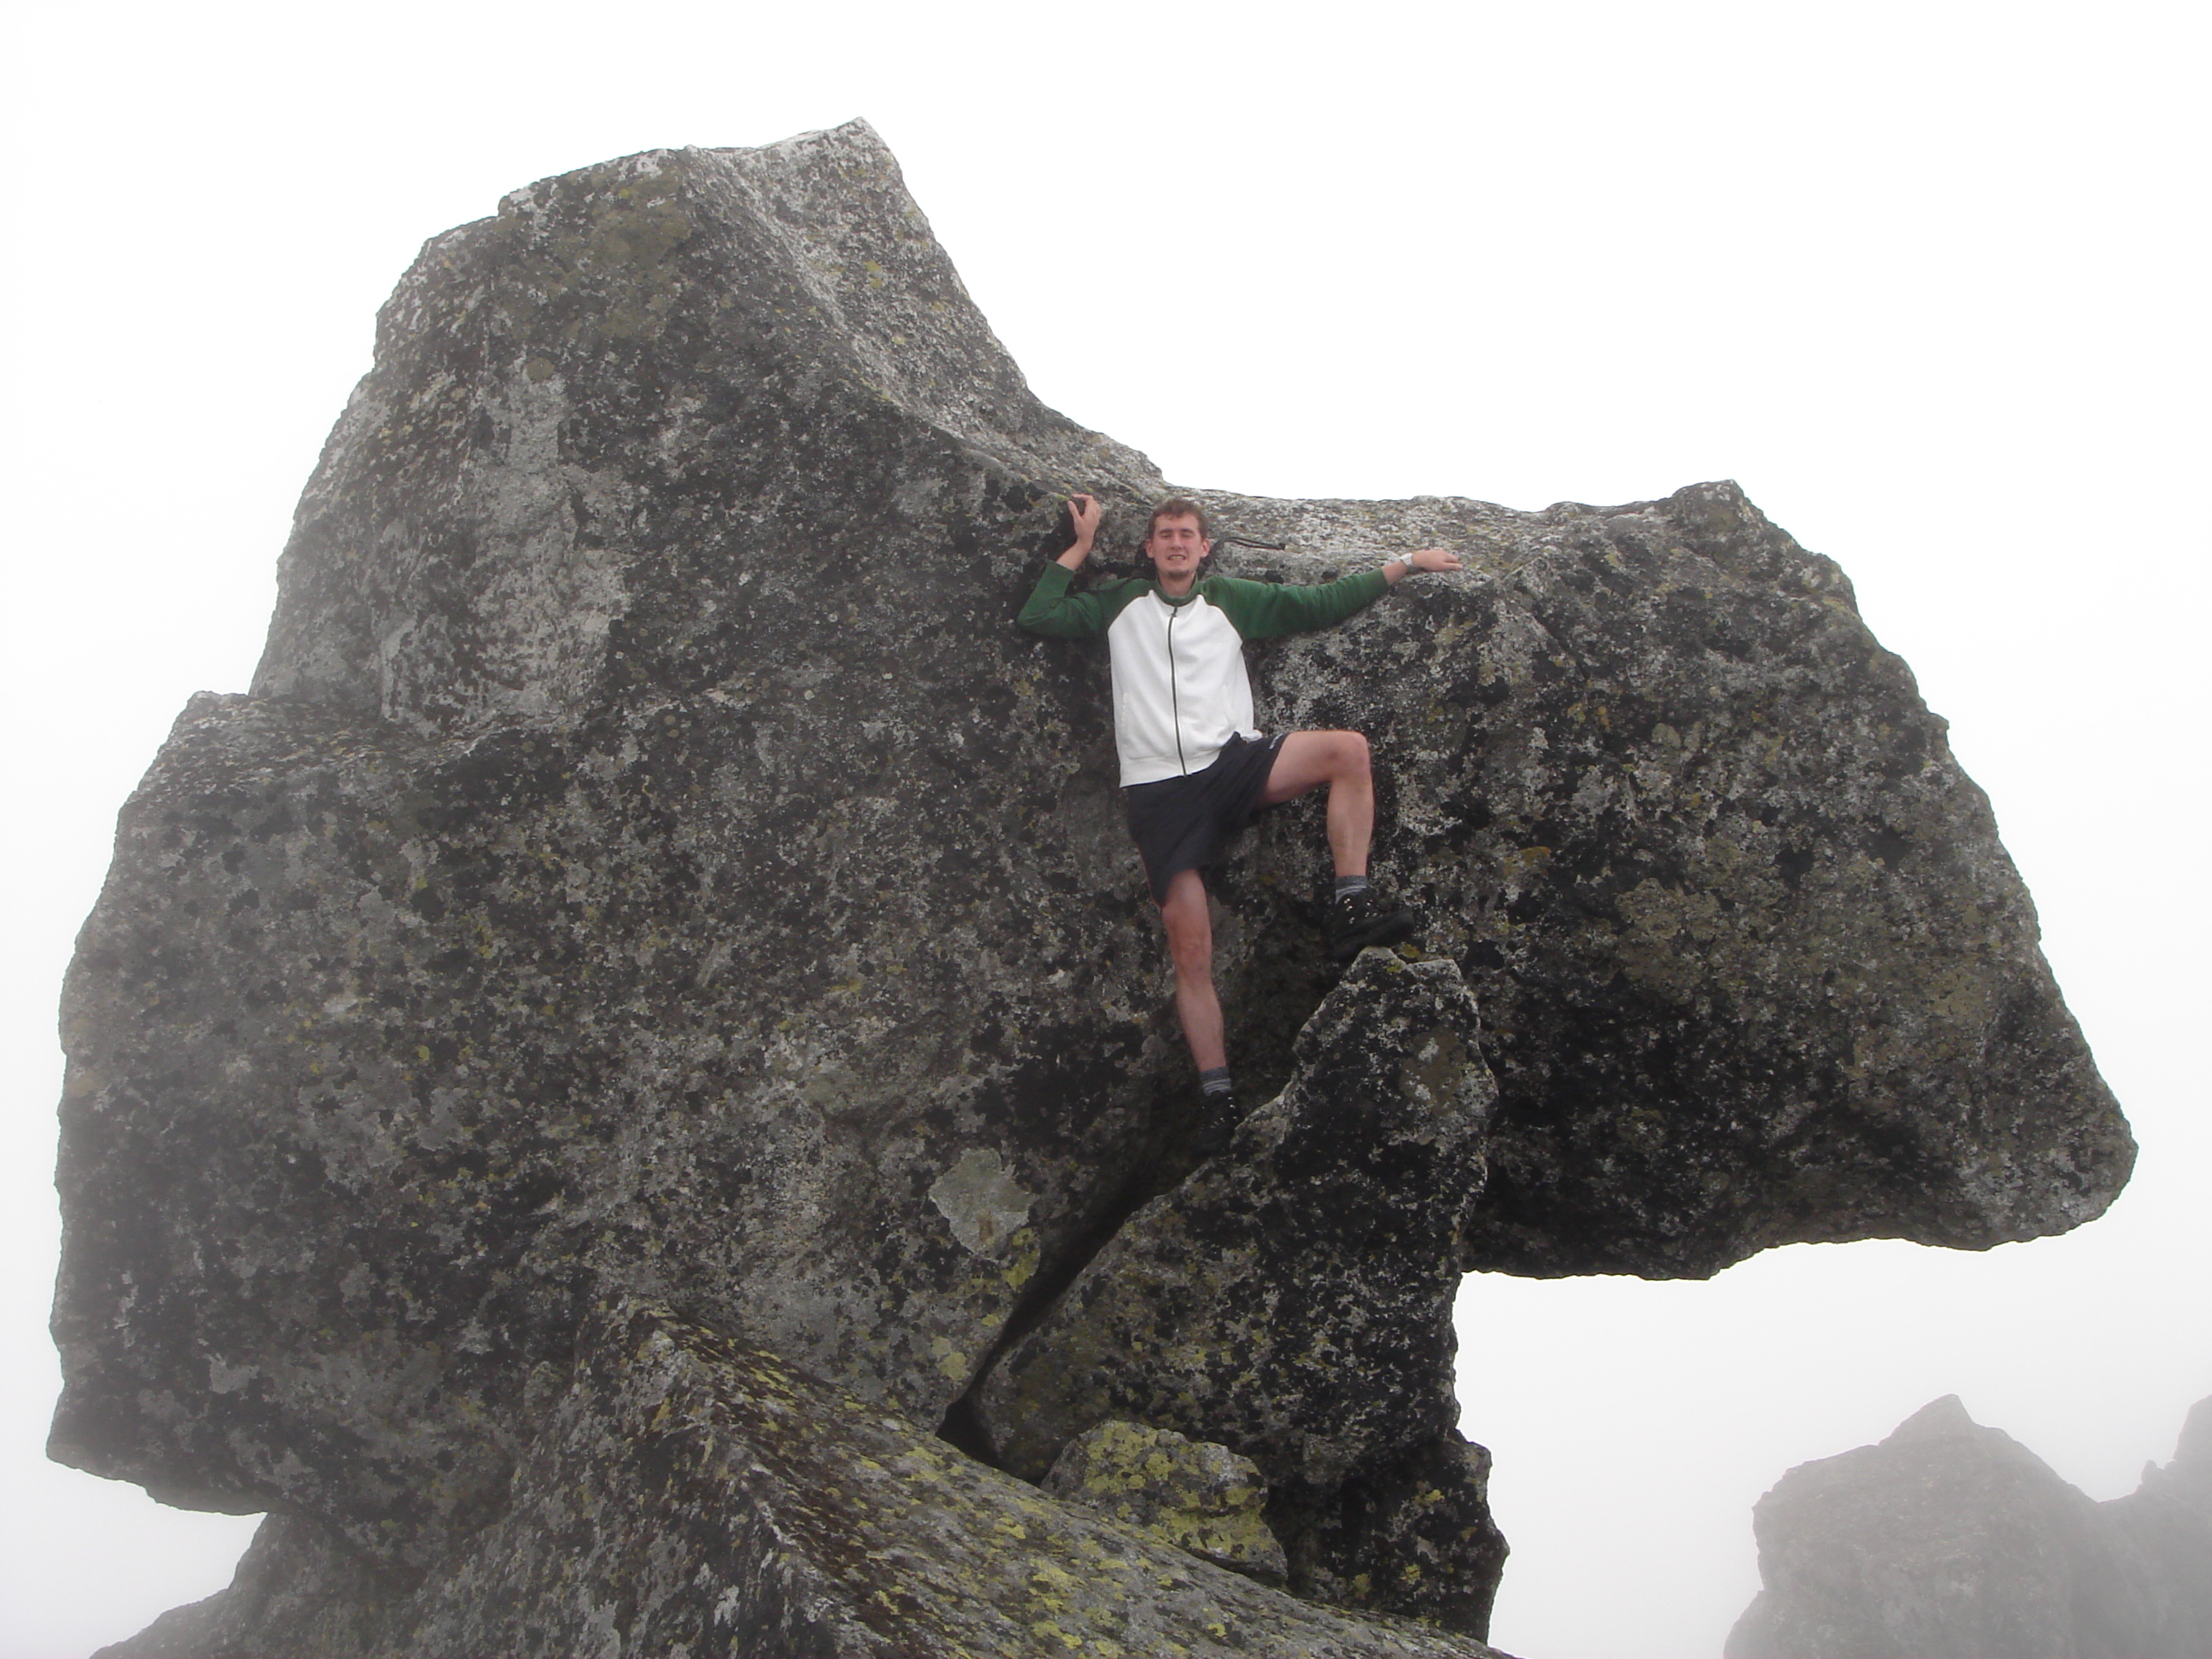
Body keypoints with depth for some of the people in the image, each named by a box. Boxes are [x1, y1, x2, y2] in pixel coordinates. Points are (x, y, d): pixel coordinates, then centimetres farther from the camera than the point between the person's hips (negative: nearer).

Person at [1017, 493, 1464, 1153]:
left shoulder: (1232, 599, 14)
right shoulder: (1121, 604, 15)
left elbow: (1318, 604, 13)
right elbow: (1037, 617, 7)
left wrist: (1402, 566, 12)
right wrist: (1082, 545, 11)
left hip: (1232, 764, 1)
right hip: (1161, 791, -1)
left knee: (1348, 749, -25)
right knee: (1190, 953, -9)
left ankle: (1352, 908, -22)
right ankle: (1218, 1099, -4)